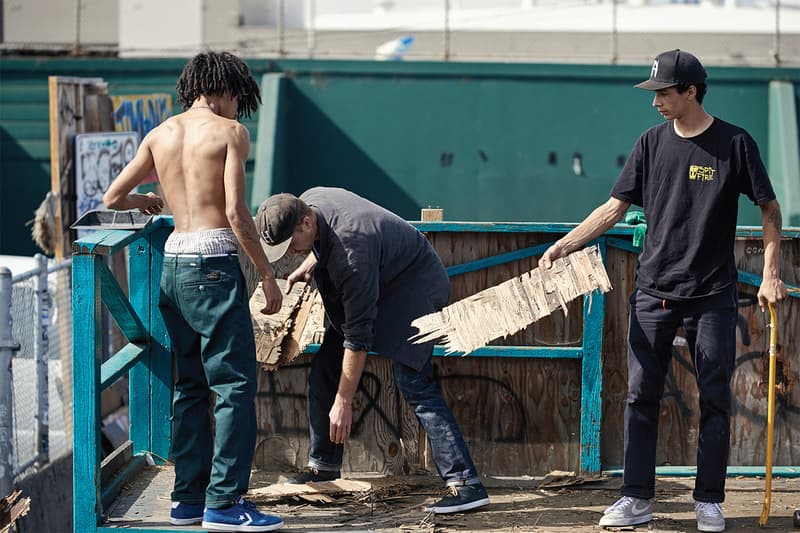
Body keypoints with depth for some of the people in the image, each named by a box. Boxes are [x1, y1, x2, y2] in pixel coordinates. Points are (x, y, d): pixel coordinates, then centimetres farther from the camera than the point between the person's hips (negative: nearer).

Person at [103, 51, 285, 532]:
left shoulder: (160, 135, 13)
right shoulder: (229, 131, -3)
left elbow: (113, 198, 19)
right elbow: (236, 213, -11)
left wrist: (145, 201, 40)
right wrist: (267, 273, -4)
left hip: (173, 263, 7)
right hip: (214, 262, -7)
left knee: (191, 385, 14)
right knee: (235, 383, -5)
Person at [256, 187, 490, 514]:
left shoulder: (350, 251, -37)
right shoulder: (307, 201, -12)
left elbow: (357, 334, -32)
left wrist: (343, 402, -28)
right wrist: (308, 265, 0)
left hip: (414, 285, -10)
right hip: (375, 283, 10)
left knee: (413, 383, -22)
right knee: (323, 371, 5)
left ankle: (465, 484, -25)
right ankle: (323, 464, 20)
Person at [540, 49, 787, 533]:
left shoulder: (734, 143, -4)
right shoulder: (653, 143, 6)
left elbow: (770, 208, 0)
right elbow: (615, 207, 9)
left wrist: (771, 275, -8)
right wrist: (564, 245, -1)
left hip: (712, 297, -3)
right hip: (654, 293, 3)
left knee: (715, 401, 2)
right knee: (642, 396, 2)